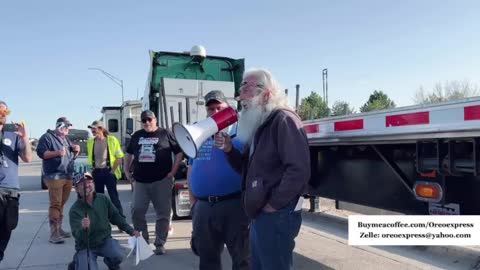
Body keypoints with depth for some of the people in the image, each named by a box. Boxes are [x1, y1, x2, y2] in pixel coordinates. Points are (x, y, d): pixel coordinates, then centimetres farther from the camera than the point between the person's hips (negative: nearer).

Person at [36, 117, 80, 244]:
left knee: (61, 204, 11)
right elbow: (40, 152, -12)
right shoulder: (47, 137, -2)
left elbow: (72, 156, 28)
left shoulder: (66, 139, 22)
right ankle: (54, 233, -11)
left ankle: (59, 229, 18)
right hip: (54, 176, -8)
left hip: (68, 176, 8)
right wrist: (57, 153, -22)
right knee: (55, 204, -12)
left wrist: (76, 151, 6)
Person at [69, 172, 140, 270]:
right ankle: (78, 261, 17)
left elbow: (116, 217, 6)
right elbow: (78, 236, -26)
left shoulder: (103, 199, -7)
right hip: (86, 247, -2)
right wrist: (83, 228, -49)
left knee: (118, 255, -26)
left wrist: (131, 231, 2)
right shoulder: (74, 210, -18)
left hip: (105, 240, 2)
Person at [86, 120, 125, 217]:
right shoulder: (90, 142, 6)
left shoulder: (112, 140, -8)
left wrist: (113, 170, -11)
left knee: (113, 196, -4)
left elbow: (119, 157, -7)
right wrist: (93, 170, 7)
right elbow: (90, 158, 16)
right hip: (96, 172, 5)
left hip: (109, 171, -4)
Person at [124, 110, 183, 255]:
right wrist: (127, 171, 16)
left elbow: (179, 152, -1)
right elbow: (129, 153, 25)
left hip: (162, 180, -3)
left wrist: (173, 171, -7)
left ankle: (160, 243, 13)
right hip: (140, 181, 4)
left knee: (163, 213, 1)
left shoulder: (166, 134, 0)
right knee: (137, 211, 1)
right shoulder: (136, 136, 14)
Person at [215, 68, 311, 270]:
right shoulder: (258, 125, 15)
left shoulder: (283, 119, -14)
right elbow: (248, 169, 20)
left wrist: (273, 205, -17)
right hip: (259, 215, 10)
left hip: (277, 215, -9)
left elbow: (298, 170, -23)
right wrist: (229, 150, 4)